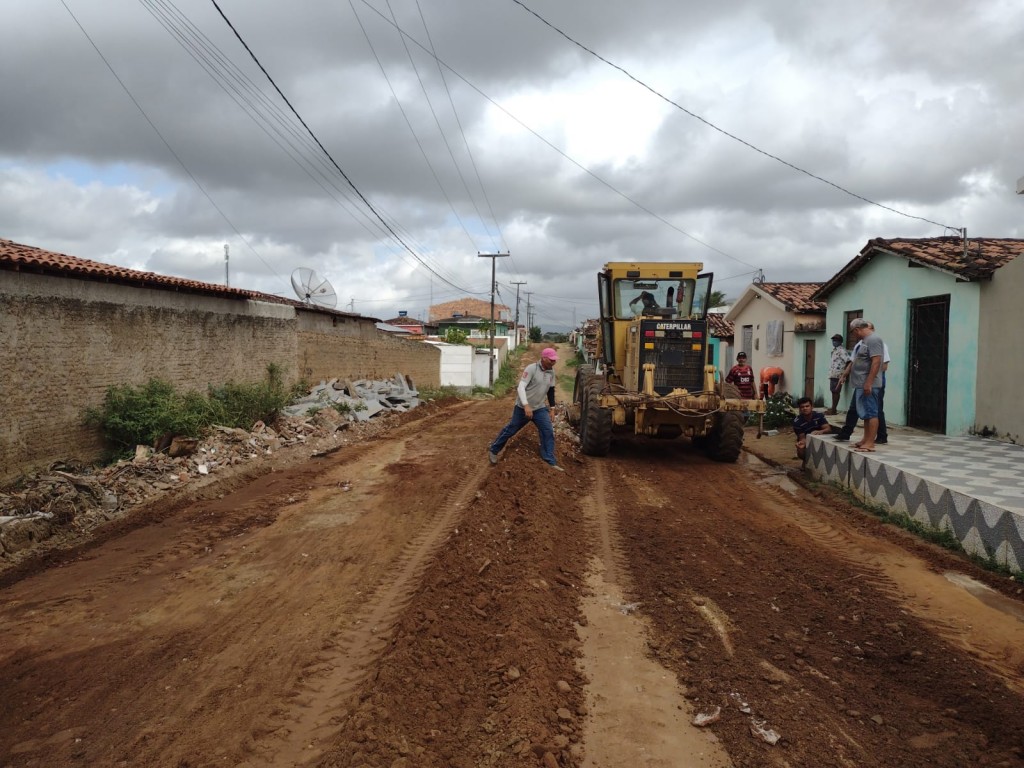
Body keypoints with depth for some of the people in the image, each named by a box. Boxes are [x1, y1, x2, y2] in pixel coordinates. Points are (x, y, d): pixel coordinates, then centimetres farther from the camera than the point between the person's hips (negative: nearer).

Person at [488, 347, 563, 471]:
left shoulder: (551, 372, 3)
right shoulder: (531, 368, -20)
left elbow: (551, 390, 15)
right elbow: (521, 387, -26)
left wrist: (552, 408, 15)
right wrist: (526, 405, -37)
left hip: (540, 408, 5)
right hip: (523, 407, -5)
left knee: (548, 432, -5)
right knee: (510, 429, 6)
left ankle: (551, 462, 0)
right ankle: (493, 450, 24)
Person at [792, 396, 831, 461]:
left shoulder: (819, 415, -15)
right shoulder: (797, 422, -20)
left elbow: (828, 429, -23)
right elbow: (802, 438, -19)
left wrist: (820, 432, -47)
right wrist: (802, 442, -46)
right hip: (807, 442, -1)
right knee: (801, 453, -32)